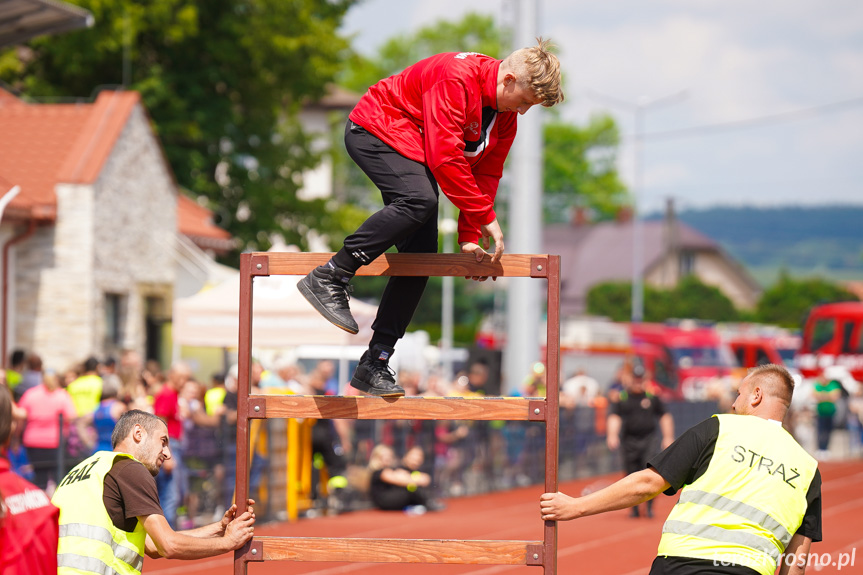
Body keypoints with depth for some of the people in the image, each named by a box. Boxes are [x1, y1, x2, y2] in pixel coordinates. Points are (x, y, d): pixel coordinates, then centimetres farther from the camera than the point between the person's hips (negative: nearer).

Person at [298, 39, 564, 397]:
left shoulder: (506, 114, 1)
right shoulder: (456, 77, -28)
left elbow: (486, 174, 8)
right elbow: (445, 156, -31)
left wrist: (470, 237, 0)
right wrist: (486, 216, -27)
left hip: (415, 151, 9)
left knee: (422, 254, -2)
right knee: (419, 200, -36)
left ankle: (375, 363, 2)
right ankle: (328, 279, -30)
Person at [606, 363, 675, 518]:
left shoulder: (652, 397, 7)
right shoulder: (621, 398, 5)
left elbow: (664, 417, 13)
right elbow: (614, 418, -5)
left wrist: (668, 437, 6)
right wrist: (612, 435, -21)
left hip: (648, 440, 0)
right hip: (629, 440, 0)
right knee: (631, 475, 1)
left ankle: (650, 506, -6)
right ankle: (634, 508, 13)